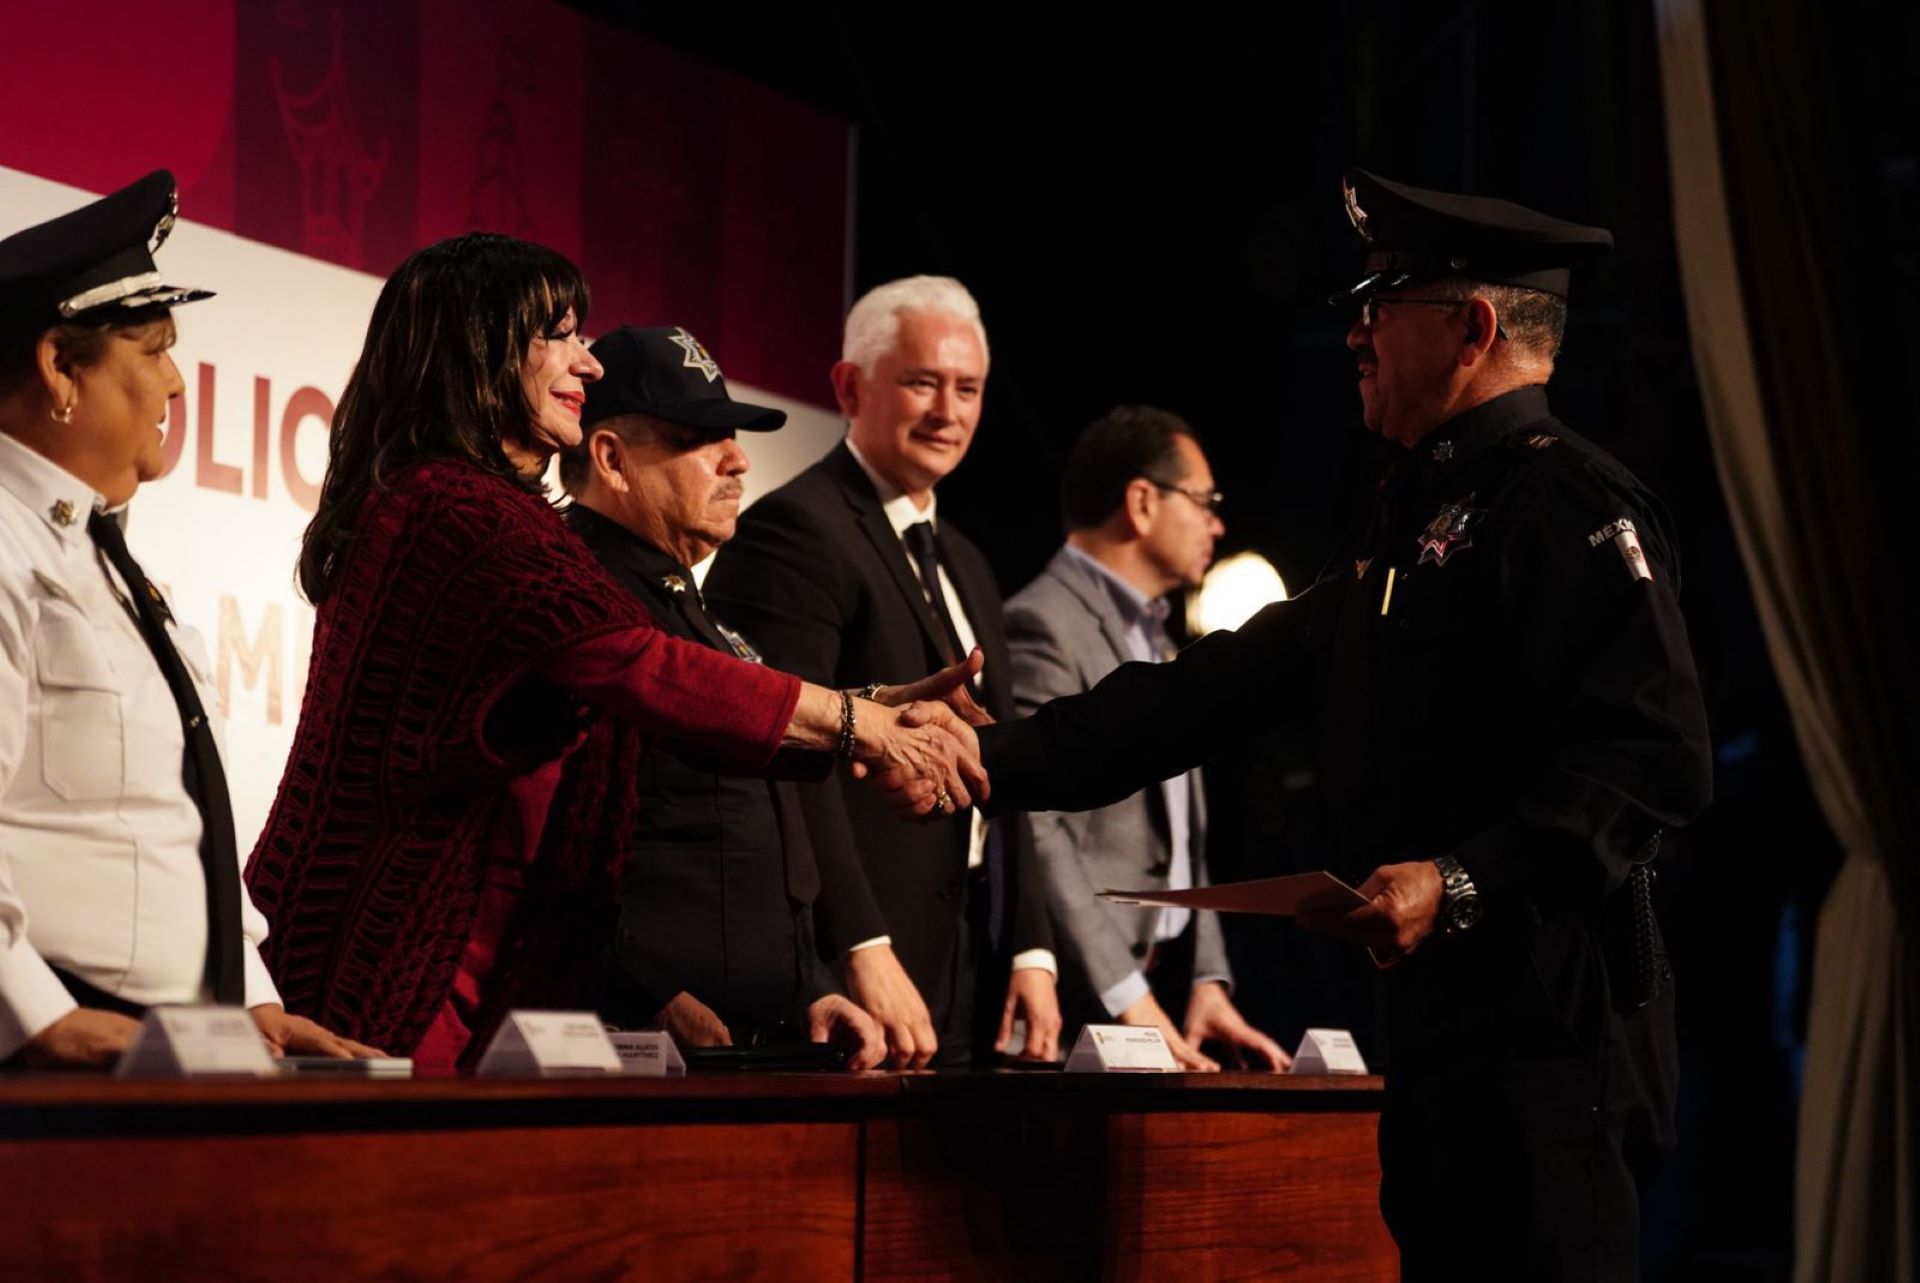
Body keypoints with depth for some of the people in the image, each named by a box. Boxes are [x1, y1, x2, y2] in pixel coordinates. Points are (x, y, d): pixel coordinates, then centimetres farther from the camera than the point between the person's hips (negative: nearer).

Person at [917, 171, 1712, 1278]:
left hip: (1548, 1024, -9)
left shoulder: (1572, 504, -10)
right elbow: (1222, 686, 22)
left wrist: (1465, 883, -26)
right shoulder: (1411, 521, 21)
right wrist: (995, 761, 15)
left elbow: (1656, 758, -19)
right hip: (1440, 1019, 10)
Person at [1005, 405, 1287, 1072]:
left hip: (1165, 989, 8)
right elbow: (1035, 832, -18)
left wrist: (1208, 982, 7)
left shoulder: (1155, 642, 21)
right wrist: (1127, 1001, -21)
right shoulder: (1043, 625, -9)